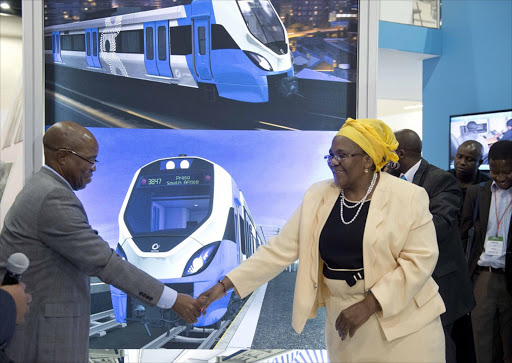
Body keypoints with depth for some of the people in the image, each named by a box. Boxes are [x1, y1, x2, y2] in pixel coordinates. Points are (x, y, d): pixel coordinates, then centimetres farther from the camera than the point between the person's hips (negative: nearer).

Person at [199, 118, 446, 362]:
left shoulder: (408, 198, -10)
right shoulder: (318, 197, 0)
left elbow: (420, 259, -12)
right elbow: (278, 250, -1)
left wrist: (369, 304, -19)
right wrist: (224, 285, -9)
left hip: (402, 321, -3)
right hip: (346, 318, 3)